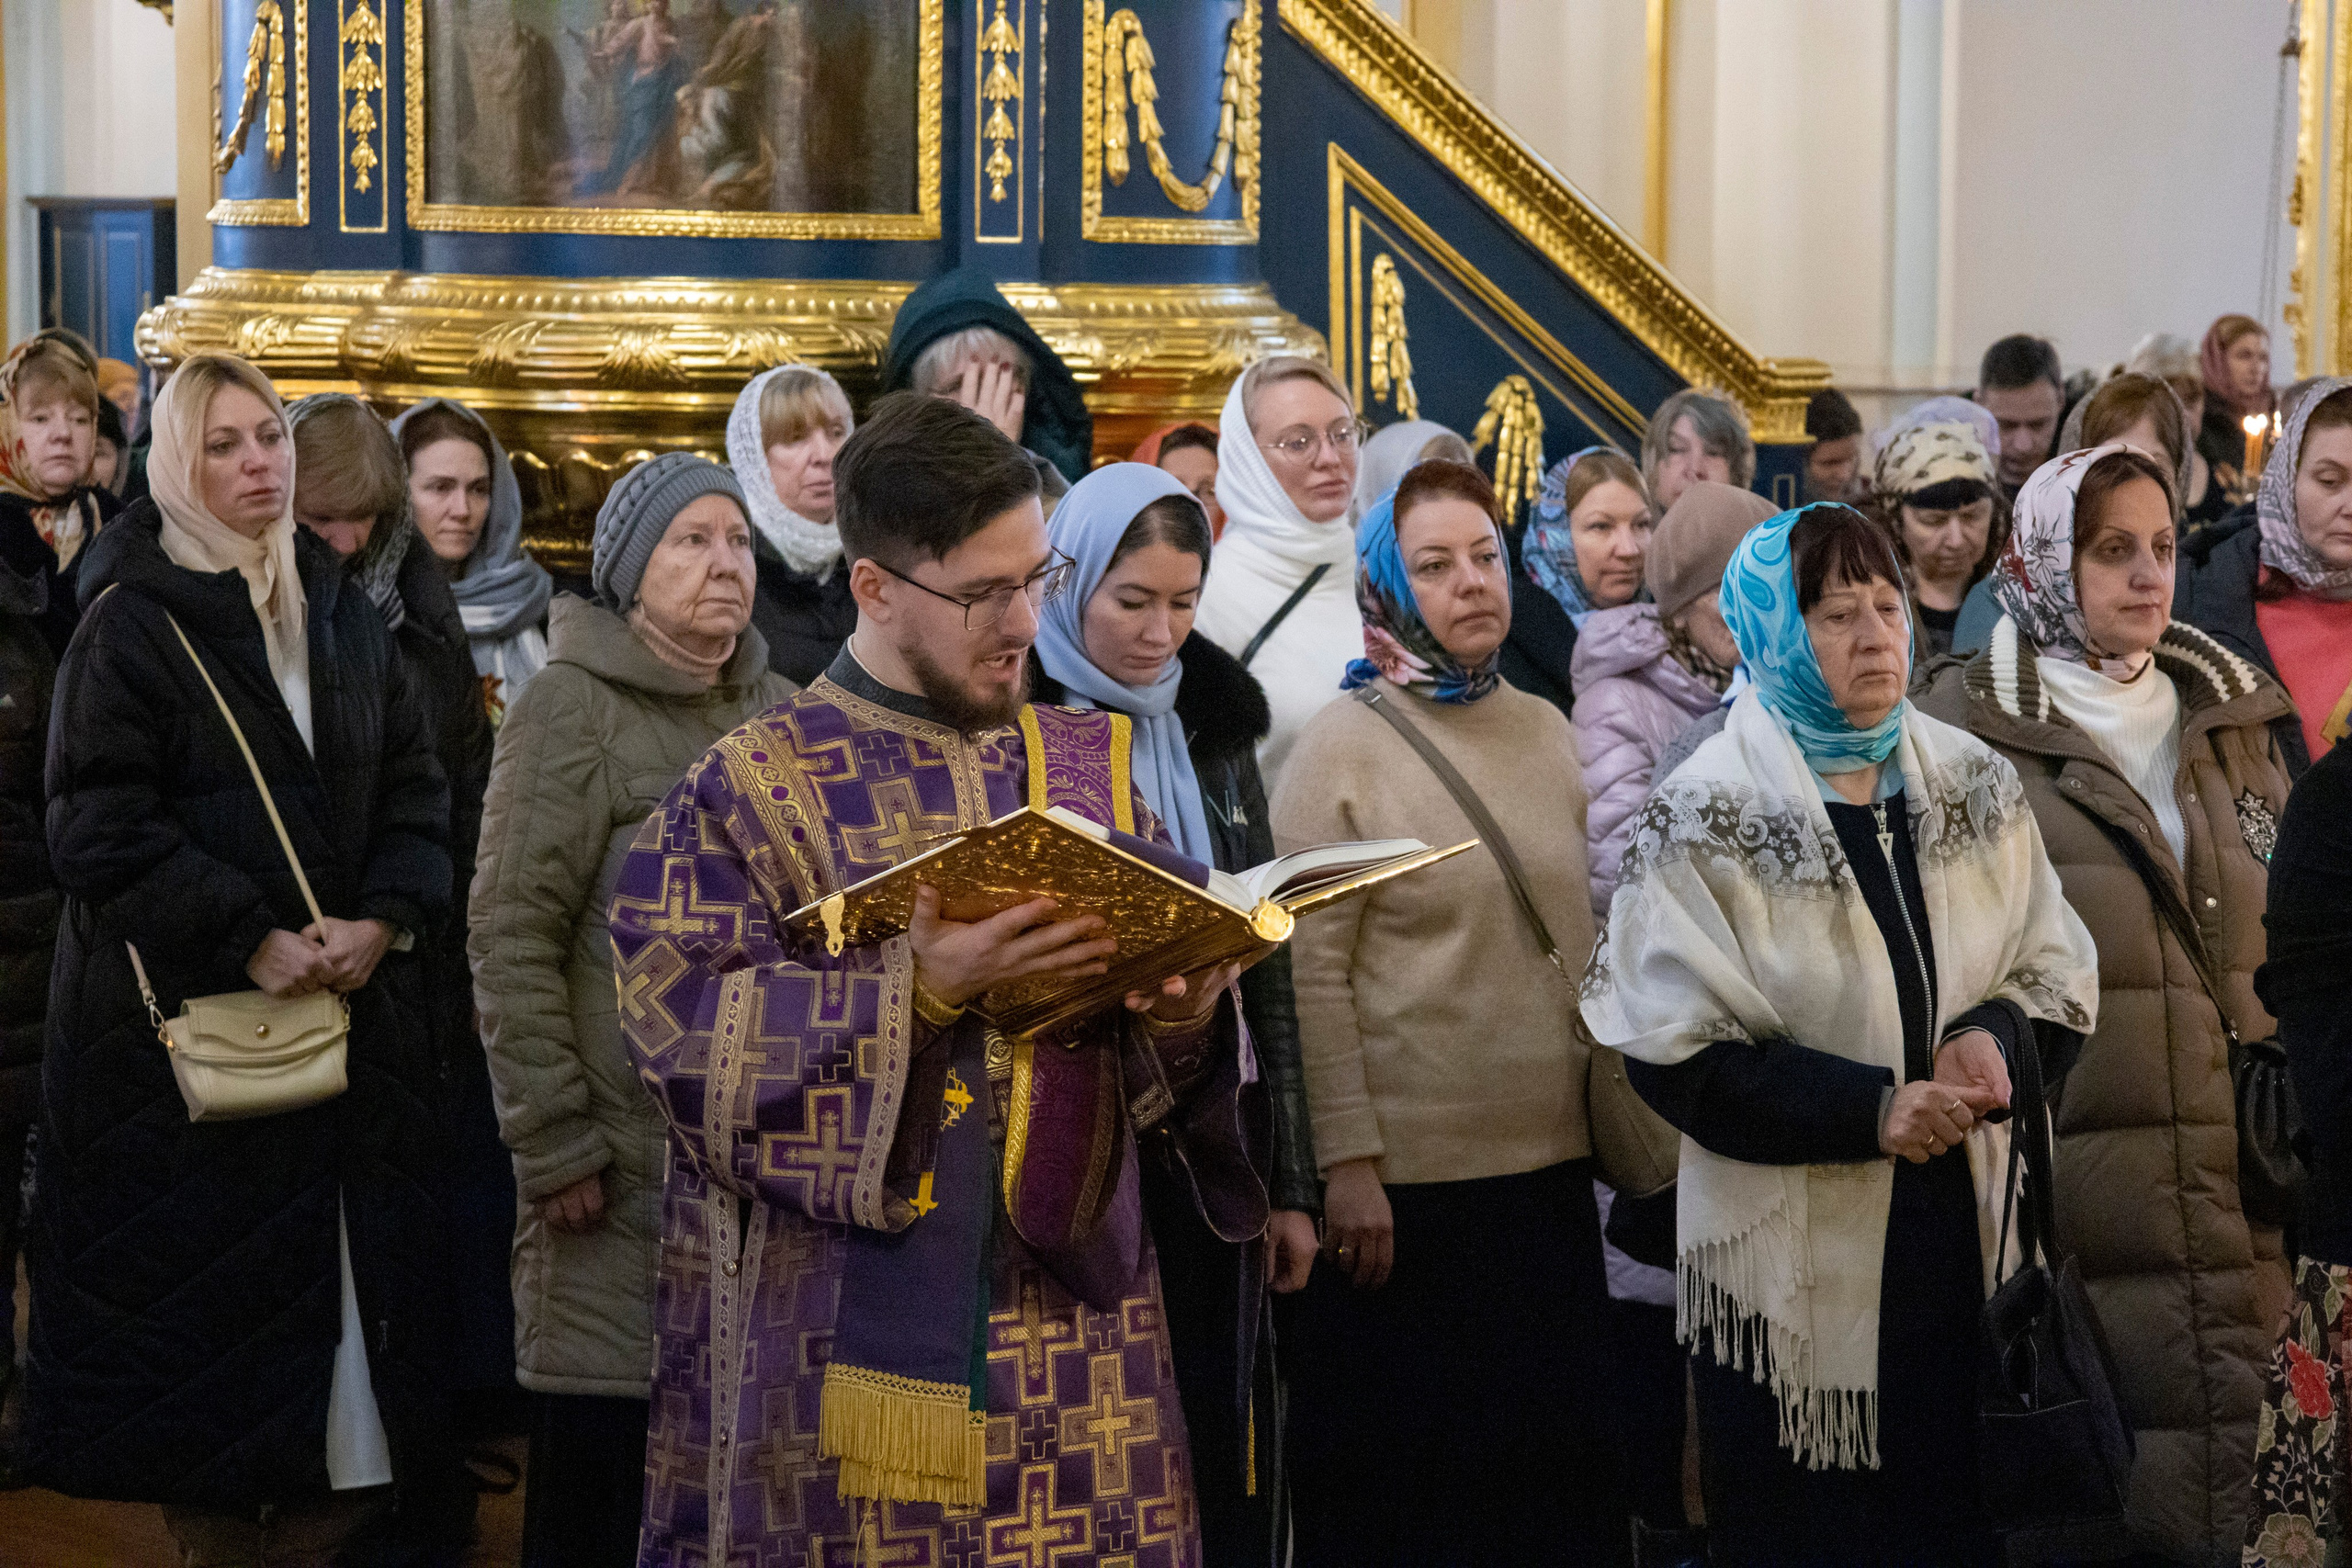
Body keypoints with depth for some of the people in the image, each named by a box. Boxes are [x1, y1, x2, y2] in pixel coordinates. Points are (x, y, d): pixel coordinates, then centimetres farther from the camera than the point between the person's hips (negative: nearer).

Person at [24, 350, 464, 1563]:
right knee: (203, 1285, -1)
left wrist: (383, 920, -8)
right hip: (186, 1013, -5)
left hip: (351, 1000, 5)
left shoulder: (343, 615, 12)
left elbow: (413, 789, 9)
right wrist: (250, 941, -17)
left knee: (353, 1268, 3)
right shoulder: (129, 622, -5)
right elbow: (101, 827, -12)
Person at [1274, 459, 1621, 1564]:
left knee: (1553, 1457, 13)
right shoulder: (1342, 746, -8)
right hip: (1403, 1180, -5)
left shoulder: (1546, 730, 8)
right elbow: (1311, 971, -11)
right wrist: (1348, 1162, -16)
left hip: (1552, 1160, 5)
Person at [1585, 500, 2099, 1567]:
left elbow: (2058, 971, 10)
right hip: (1793, 1259, -4)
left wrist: (1995, 1032, -13)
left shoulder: (1974, 784, 6)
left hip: (1958, 1231, 4)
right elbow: (1675, 1049, -13)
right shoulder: (1707, 818, -9)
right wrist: (1867, 1109, -20)